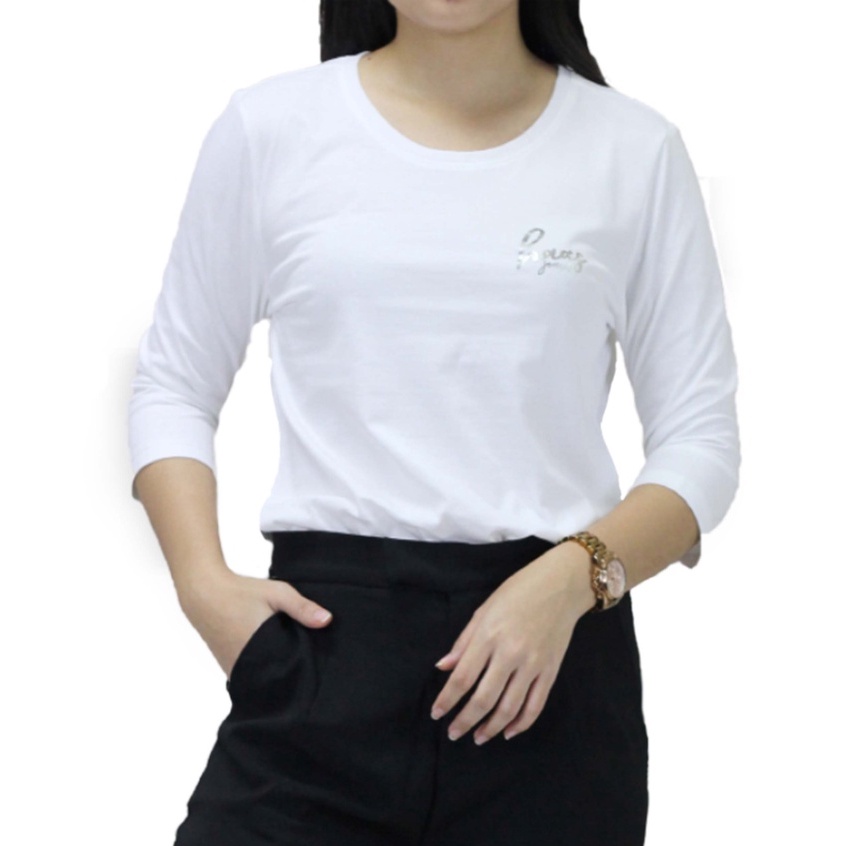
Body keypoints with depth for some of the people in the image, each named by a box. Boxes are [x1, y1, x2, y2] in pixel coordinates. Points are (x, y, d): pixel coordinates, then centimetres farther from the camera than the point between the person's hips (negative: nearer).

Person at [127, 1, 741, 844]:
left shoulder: (635, 151, 5)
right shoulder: (270, 129, 5)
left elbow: (701, 437, 5)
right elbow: (172, 386, 11)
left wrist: (572, 579, -13)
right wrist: (203, 580, -6)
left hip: (553, 653, 1)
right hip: (324, 637, 0)